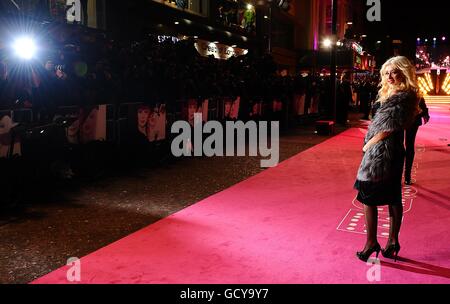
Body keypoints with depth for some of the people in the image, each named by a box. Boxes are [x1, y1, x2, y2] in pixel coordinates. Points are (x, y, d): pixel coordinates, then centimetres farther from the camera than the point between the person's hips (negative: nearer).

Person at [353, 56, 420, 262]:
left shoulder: (404, 97, -13)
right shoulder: (393, 95, 15)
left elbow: (389, 129, -18)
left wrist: (369, 144, -9)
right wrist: (370, 143, 3)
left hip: (381, 153, -10)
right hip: (393, 153, 10)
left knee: (368, 197, -4)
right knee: (393, 198, 12)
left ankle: (372, 243, 3)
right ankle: (393, 241, 21)